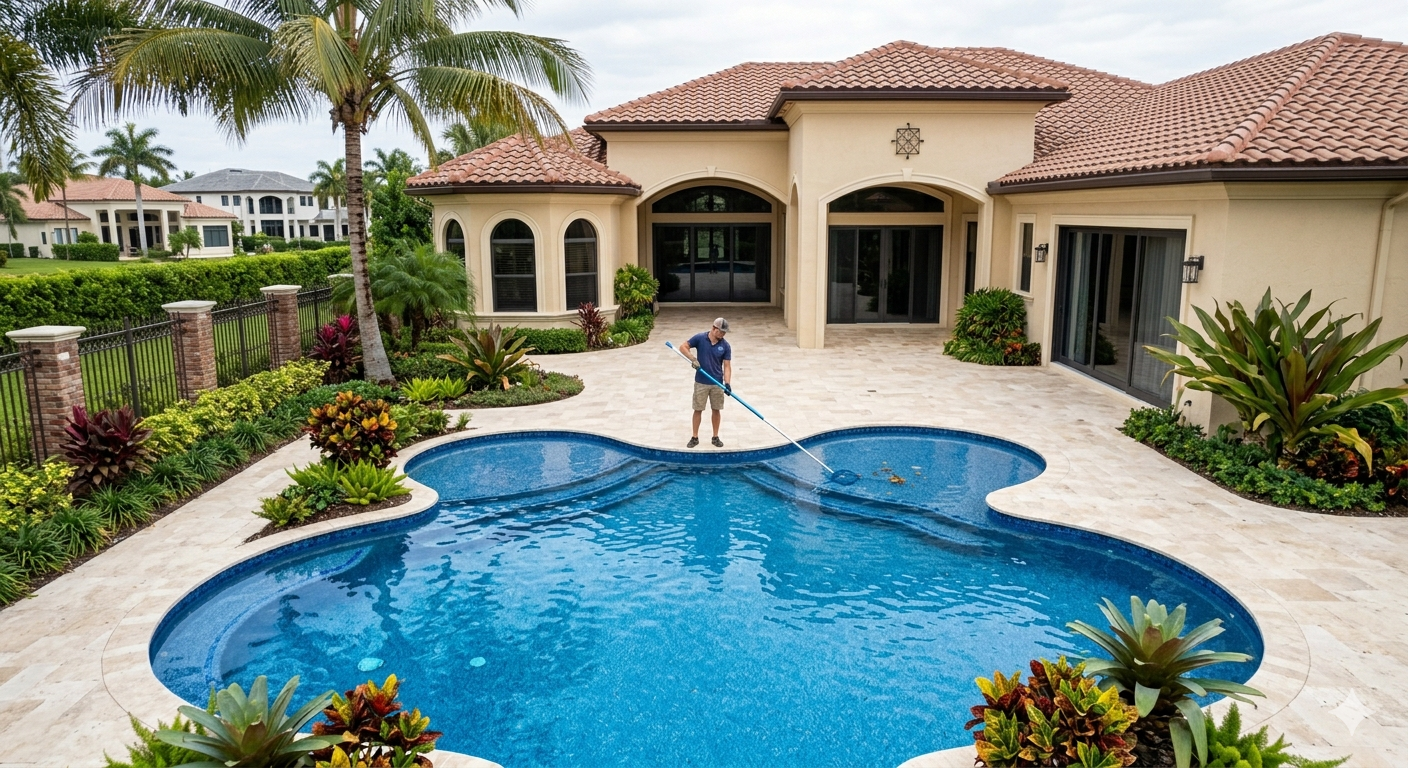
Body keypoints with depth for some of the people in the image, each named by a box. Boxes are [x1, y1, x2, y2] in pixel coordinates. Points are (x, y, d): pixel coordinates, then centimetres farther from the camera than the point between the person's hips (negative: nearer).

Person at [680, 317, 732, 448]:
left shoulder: (725, 346, -4)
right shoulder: (699, 338, -9)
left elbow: (727, 366, -5)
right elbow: (683, 347, -5)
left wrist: (727, 383, -17)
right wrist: (693, 359, -19)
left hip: (717, 383, 2)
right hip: (701, 382, -1)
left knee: (716, 410, 9)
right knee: (698, 409, 5)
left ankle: (715, 437, 22)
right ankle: (695, 438, 16)